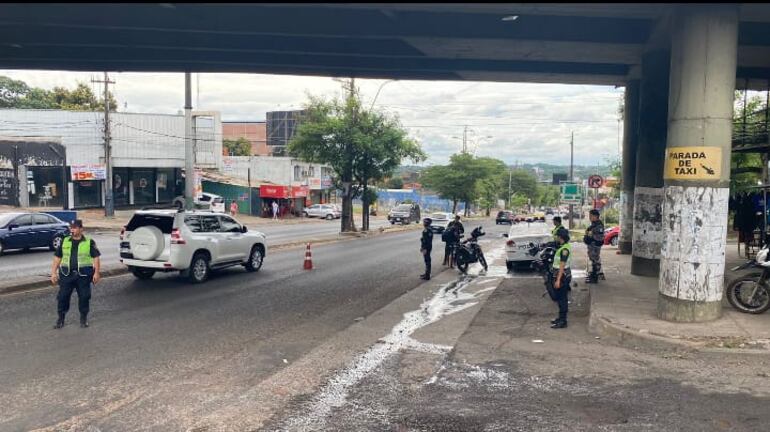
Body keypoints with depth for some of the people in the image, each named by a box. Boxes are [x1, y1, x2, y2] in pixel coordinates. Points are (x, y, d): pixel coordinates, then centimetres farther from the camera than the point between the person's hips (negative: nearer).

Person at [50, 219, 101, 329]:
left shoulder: (89, 242, 2)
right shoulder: (65, 241, 9)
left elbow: (96, 258, 0)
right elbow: (57, 257, 12)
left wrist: (96, 273, -7)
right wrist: (53, 272, 5)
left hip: (83, 275, -2)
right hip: (67, 274, 2)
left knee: (84, 297, 3)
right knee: (63, 296, 2)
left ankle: (84, 318, 17)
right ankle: (60, 319, 15)